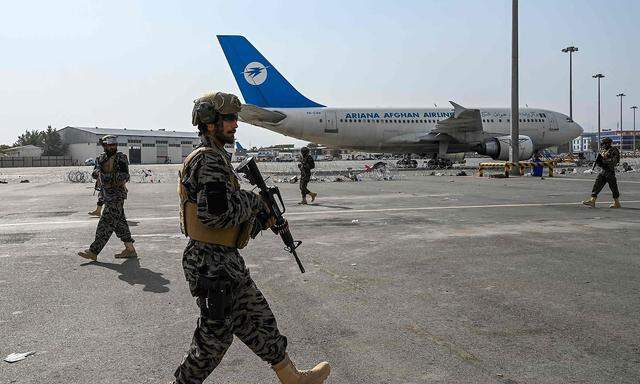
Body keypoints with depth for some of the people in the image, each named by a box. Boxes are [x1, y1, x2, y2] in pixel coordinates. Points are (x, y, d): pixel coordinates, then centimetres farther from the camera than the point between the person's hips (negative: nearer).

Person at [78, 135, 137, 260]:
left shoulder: (121, 158, -7)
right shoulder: (101, 159, 13)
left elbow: (124, 176, -16)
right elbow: (95, 173, 1)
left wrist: (109, 176, -27)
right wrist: (98, 172, -21)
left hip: (116, 195, -8)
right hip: (107, 196, 8)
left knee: (106, 223, -7)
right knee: (119, 222, 11)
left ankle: (93, 251, -5)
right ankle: (130, 249, 18)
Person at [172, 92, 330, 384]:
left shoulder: (214, 157, 15)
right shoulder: (208, 160, -19)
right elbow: (218, 214, -29)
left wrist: (259, 215, 9)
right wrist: (253, 201, -12)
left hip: (225, 261, 11)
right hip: (212, 264, -11)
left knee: (259, 319, 17)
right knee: (214, 336, 5)